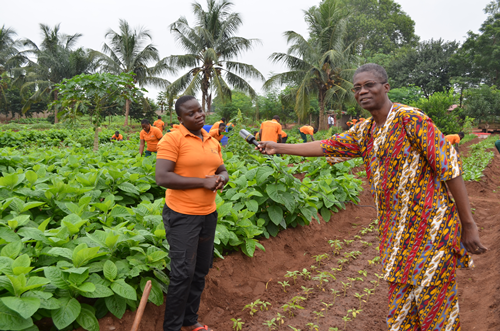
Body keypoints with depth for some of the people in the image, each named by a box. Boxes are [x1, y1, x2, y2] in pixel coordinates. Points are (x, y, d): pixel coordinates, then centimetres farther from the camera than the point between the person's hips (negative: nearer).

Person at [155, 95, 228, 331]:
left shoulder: (212, 142, 9)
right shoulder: (172, 139, -12)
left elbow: (222, 171, 20)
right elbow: (162, 178, -20)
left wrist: (222, 178, -6)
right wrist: (202, 182, -20)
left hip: (208, 214, 7)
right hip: (182, 216, -7)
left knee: (201, 271, 15)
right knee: (183, 273, -3)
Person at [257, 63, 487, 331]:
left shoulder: (410, 119, -14)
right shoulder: (364, 132, 9)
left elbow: (450, 168, -14)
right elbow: (326, 146, 14)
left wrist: (468, 224, -13)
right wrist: (278, 147, 16)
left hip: (430, 227, -7)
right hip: (396, 231, 7)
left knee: (433, 301, 3)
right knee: (401, 300, 17)